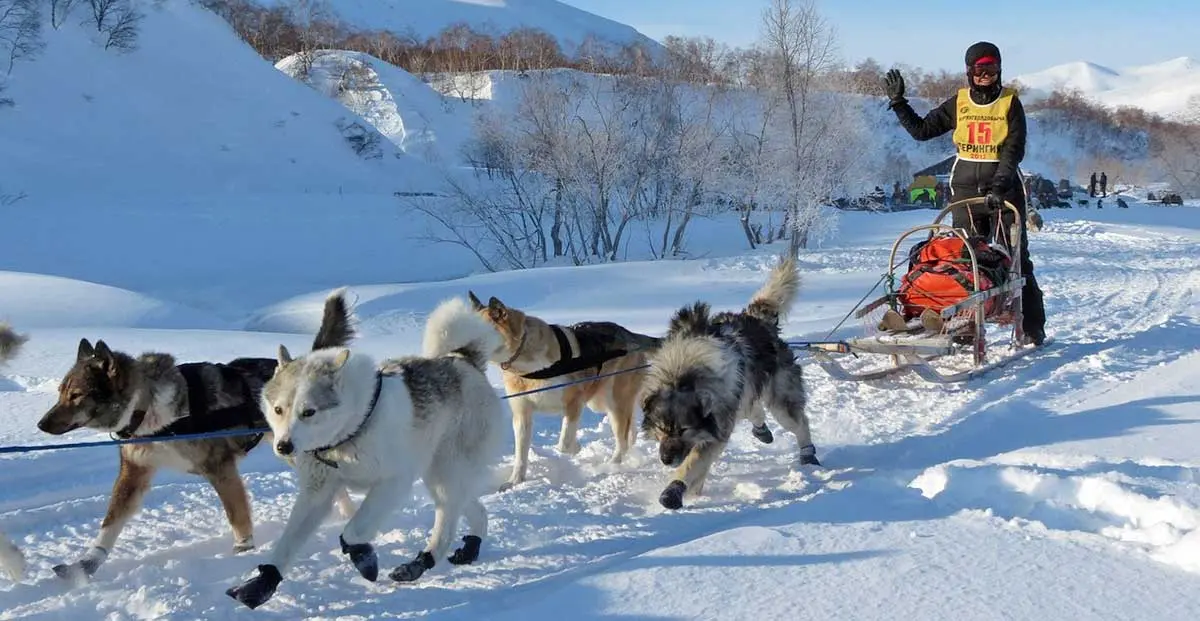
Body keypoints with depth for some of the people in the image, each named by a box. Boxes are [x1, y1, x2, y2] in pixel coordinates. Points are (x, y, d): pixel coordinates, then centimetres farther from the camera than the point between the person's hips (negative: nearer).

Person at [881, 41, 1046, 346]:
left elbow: (1014, 149, -8)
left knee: (1015, 258, -1)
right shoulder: (958, 103, 7)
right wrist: (897, 102, 4)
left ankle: (1032, 327, 5)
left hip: (1004, 190, -2)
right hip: (966, 189, 2)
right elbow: (922, 129, 11)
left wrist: (999, 184, -21)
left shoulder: (1010, 102, 0)